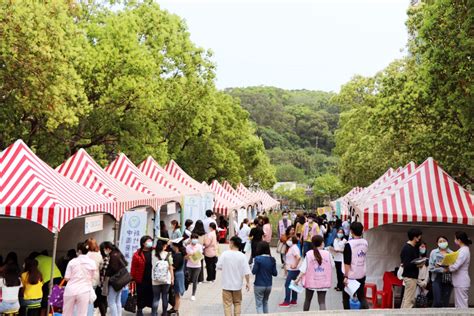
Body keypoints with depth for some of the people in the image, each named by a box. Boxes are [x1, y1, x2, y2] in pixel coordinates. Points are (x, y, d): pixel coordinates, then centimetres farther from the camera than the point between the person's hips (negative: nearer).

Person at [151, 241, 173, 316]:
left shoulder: (153, 253, -7)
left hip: (155, 280, 0)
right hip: (166, 279, 0)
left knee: (156, 297, 6)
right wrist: (172, 278, 4)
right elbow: (170, 267, -5)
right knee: (165, 296, 11)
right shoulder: (168, 254, -8)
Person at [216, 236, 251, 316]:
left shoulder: (225, 254, -12)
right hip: (237, 285, 1)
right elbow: (246, 272, -11)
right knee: (237, 303, 20)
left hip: (226, 284, -1)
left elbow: (219, 266, -5)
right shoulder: (242, 256, -11)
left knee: (227, 304, 7)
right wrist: (248, 282, 2)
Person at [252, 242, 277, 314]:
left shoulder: (258, 259, -16)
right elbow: (275, 273, -1)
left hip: (259, 285, -4)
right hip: (268, 285, 4)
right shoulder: (272, 259, -4)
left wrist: (253, 266, 5)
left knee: (259, 304, 6)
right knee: (265, 302, 23)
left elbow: (254, 271, -14)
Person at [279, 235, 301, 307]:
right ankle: (294, 300, 23)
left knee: (287, 285, -6)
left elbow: (298, 257, -31)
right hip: (292, 270, 10)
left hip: (293, 270, -10)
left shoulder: (294, 248, -19)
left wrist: (295, 265, -25)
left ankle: (286, 302, -2)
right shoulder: (292, 247, 11)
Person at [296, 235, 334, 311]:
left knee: (307, 300, 19)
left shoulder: (309, 254, -10)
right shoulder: (327, 253, -8)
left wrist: (298, 279, -3)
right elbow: (332, 265, 4)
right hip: (323, 282, 0)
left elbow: (304, 269, -11)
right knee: (322, 302, 2)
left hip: (311, 281, 1)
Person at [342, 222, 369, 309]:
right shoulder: (365, 243, -1)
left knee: (346, 297, 11)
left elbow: (347, 263, -20)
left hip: (351, 276, -5)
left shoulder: (349, 244, -19)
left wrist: (346, 276, -13)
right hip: (362, 275, 5)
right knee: (362, 296, 15)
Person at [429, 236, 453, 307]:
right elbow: (431, 267, -3)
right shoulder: (434, 252, 3)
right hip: (437, 280, -2)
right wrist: (442, 269, -15)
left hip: (448, 280, 2)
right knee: (437, 302, -9)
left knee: (445, 302, 4)